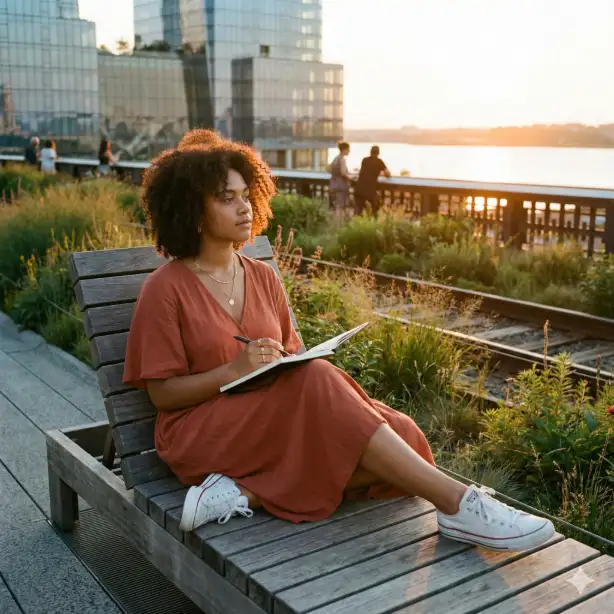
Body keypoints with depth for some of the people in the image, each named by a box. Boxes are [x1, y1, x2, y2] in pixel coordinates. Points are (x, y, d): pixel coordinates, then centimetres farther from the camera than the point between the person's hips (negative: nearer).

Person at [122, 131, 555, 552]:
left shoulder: (262, 277, 11)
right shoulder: (165, 290, -5)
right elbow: (162, 393, -7)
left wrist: (288, 363, -9)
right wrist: (236, 370, -21)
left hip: (274, 421, 6)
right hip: (201, 433, -6)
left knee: (399, 437, -21)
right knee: (318, 381, -34)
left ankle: (244, 492, -26)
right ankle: (456, 503, -33)